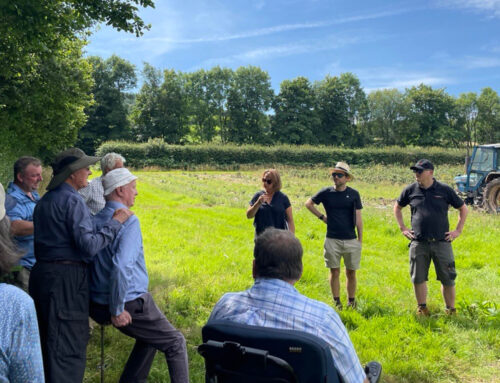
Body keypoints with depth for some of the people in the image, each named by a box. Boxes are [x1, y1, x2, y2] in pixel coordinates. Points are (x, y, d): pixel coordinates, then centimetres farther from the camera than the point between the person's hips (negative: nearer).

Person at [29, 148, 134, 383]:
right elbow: (88, 245, -21)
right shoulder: (72, 200, -14)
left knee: (47, 342, 18)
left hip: (42, 273, 9)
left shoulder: (44, 201, 16)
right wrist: (115, 223, -12)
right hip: (65, 278, -9)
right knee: (69, 348, -4)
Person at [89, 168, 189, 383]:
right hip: (130, 304, -8)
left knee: (149, 339, 29)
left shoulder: (95, 220, 5)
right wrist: (117, 310, -22)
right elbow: (122, 266, -31)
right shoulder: (129, 221, -19)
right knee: (176, 343, 8)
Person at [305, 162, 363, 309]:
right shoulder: (326, 192, 0)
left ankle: (351, 302, 22)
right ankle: (337, 303, 16)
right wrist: (321, 216, 7)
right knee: (334, 272, 4)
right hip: (332, 240, 0)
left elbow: (358, 218, 3)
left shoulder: (353, 194, 1)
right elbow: (308, 203, 14)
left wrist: (360, 239, 2)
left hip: (351, 240, 0)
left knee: (351, 273, 7)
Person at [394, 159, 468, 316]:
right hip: (418, 243, 1)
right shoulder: (410, 190, 3)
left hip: (441, 242, -1)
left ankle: (451, 309, 19)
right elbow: (397, 207, 19)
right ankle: (422, 308, 22)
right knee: (418, 278, 6)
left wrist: (458, 230, 5)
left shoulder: (445, 190, 0)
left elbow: (463, 208, 12)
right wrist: (403, 228, 11)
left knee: (447, 279, 5)